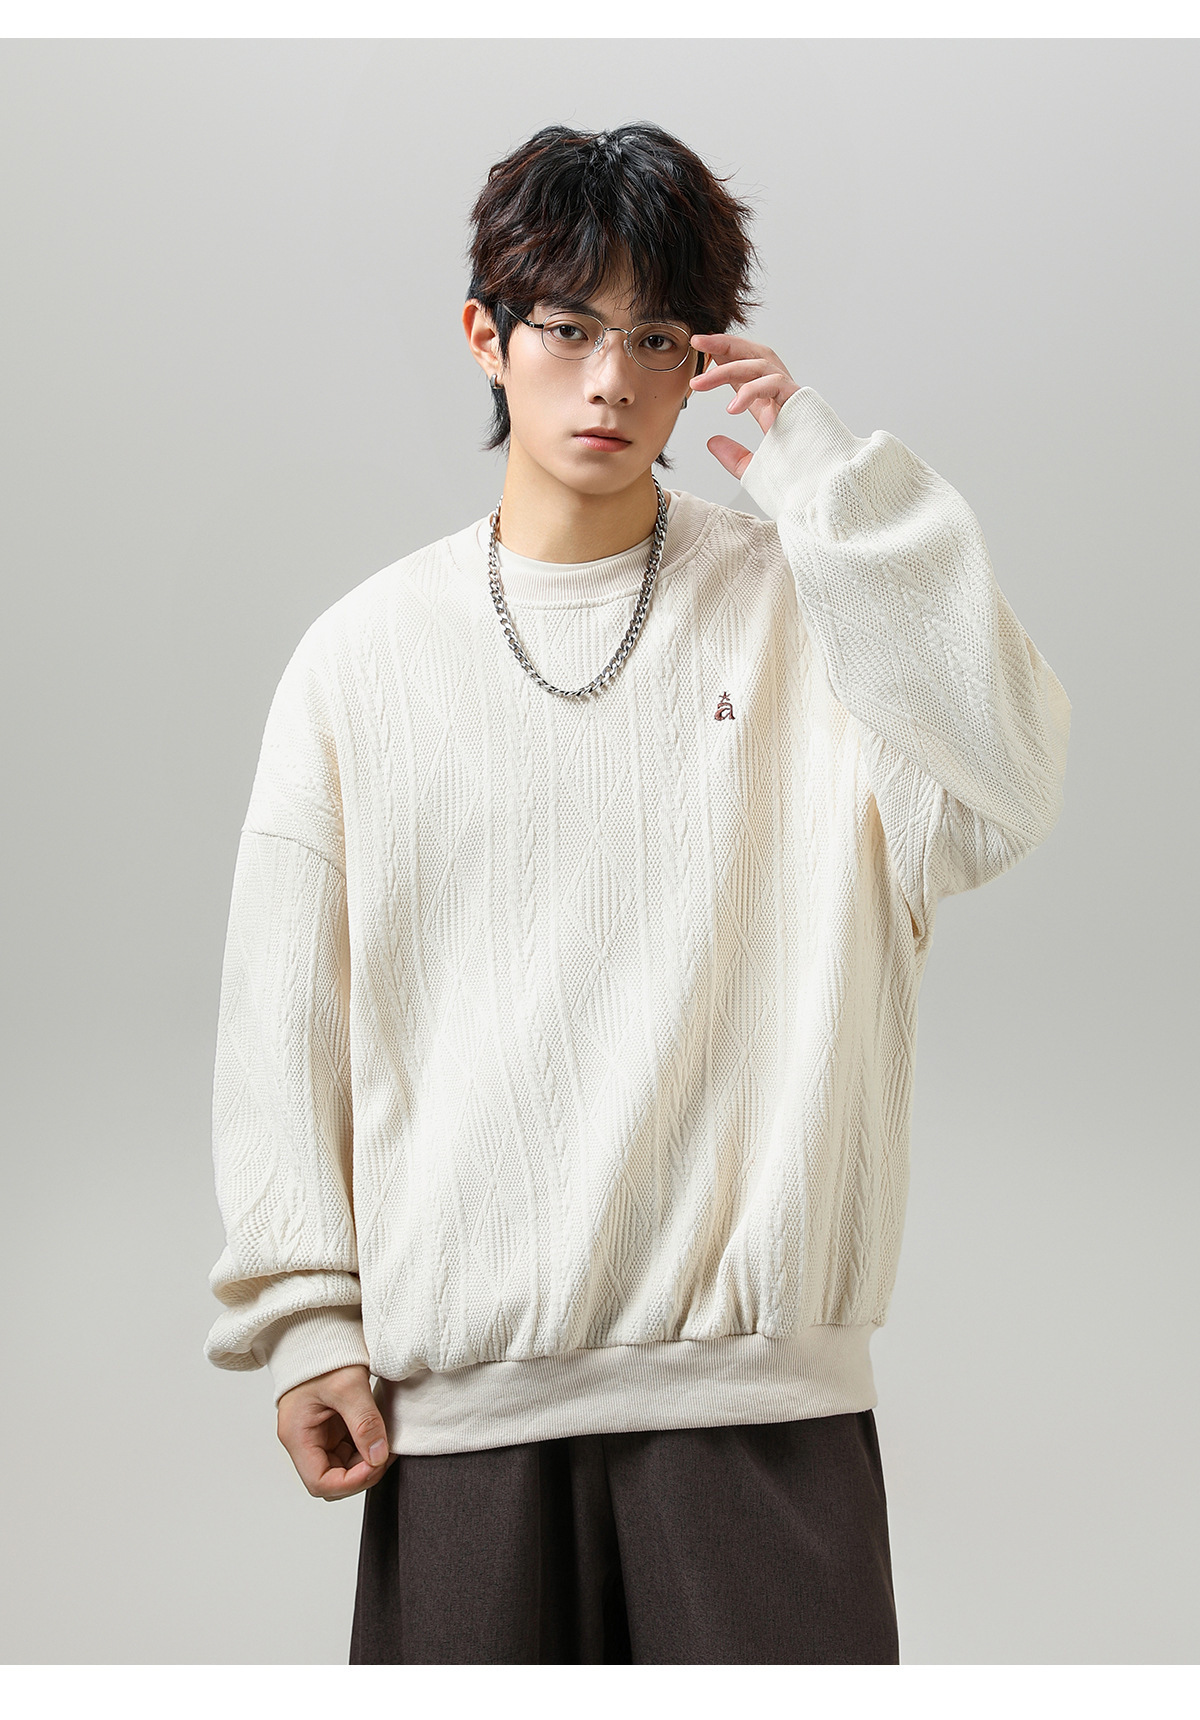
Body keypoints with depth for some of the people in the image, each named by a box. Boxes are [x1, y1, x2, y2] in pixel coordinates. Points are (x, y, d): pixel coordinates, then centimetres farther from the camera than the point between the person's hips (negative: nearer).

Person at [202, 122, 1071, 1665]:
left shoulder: (799, 610, 5)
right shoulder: (364, 655, 7)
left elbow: (1002, 798, -13)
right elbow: (286, 1021, 8)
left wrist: (828, 471, -11)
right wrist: (302, 1317, 2)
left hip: (758, 1380, -1)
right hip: (456, 1387, 1)